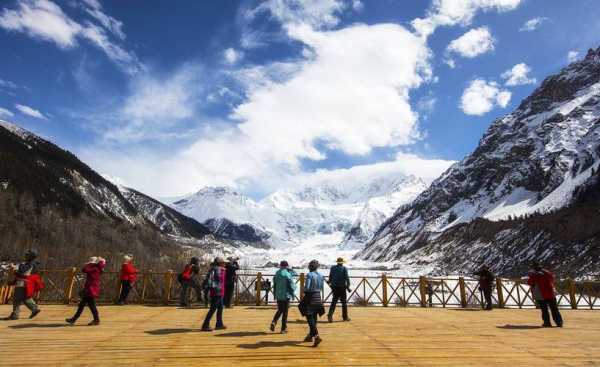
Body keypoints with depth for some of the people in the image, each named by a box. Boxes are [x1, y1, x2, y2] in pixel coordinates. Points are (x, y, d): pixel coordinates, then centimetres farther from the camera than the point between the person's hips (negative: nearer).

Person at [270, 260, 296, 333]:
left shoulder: (276, 274, 2)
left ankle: (274, 322, -2)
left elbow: (274, 285, 9)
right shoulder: (288, 275, -13)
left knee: (280, 310, 19)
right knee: (285, 312, 6)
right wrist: (292, 295, 2)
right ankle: (283, 328, 10)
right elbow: (292, 286, -11)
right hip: (286, 295, -4)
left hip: (278, 295, 4)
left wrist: (275, 294, 18)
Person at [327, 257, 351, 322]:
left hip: (334, 287, 3)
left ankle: (330, 315, -12)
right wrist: (348, 286, -11)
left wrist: (330, 283, 28)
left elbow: (330, 277, 11)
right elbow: (347, 278, -13)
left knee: (334, 301, 5)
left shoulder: (332, 268, 5)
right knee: (344, 302, 10)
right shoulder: (344, 268, -5)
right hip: (342, 287, -3)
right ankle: (345, 317, 18)